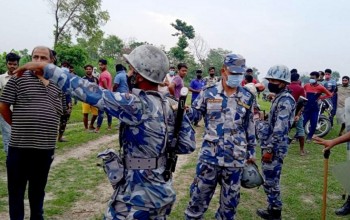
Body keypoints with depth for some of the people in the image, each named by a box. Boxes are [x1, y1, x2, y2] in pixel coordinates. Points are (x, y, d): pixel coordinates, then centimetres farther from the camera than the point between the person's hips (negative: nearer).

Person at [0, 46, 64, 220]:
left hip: (46, 147, 3)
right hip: (19, 146, -3)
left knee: (38, 189, 18)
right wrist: (19, 126, 6)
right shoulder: (18, 78, -2)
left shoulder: (56, 86, 9)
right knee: (16, 189, 10)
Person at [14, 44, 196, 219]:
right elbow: (188, 145, 5)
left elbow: (92, 93, -25)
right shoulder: (170, 106, 1)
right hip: (163, 193, 8)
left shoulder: (138, 105, -23)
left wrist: (46, 69, -20)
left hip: (138, 196, -8)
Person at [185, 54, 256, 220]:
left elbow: (250, 126, 10)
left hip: (235, 158, 2)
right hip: (210, 155, -1)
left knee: (230, 200, 16)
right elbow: (194, 113, 1)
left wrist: (251, 150, 13)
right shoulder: (208, 93, -3)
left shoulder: (247, 97, 3)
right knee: (199, 195, 10)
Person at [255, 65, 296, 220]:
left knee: (271, 180, 0)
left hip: (275, 147, -10)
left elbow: (280, 129, -24)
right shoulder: (279, 98, 13)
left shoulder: (285, 101, -19)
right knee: (269, 179, 17)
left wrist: (269, 149, -22)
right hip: (272, 145, 10)